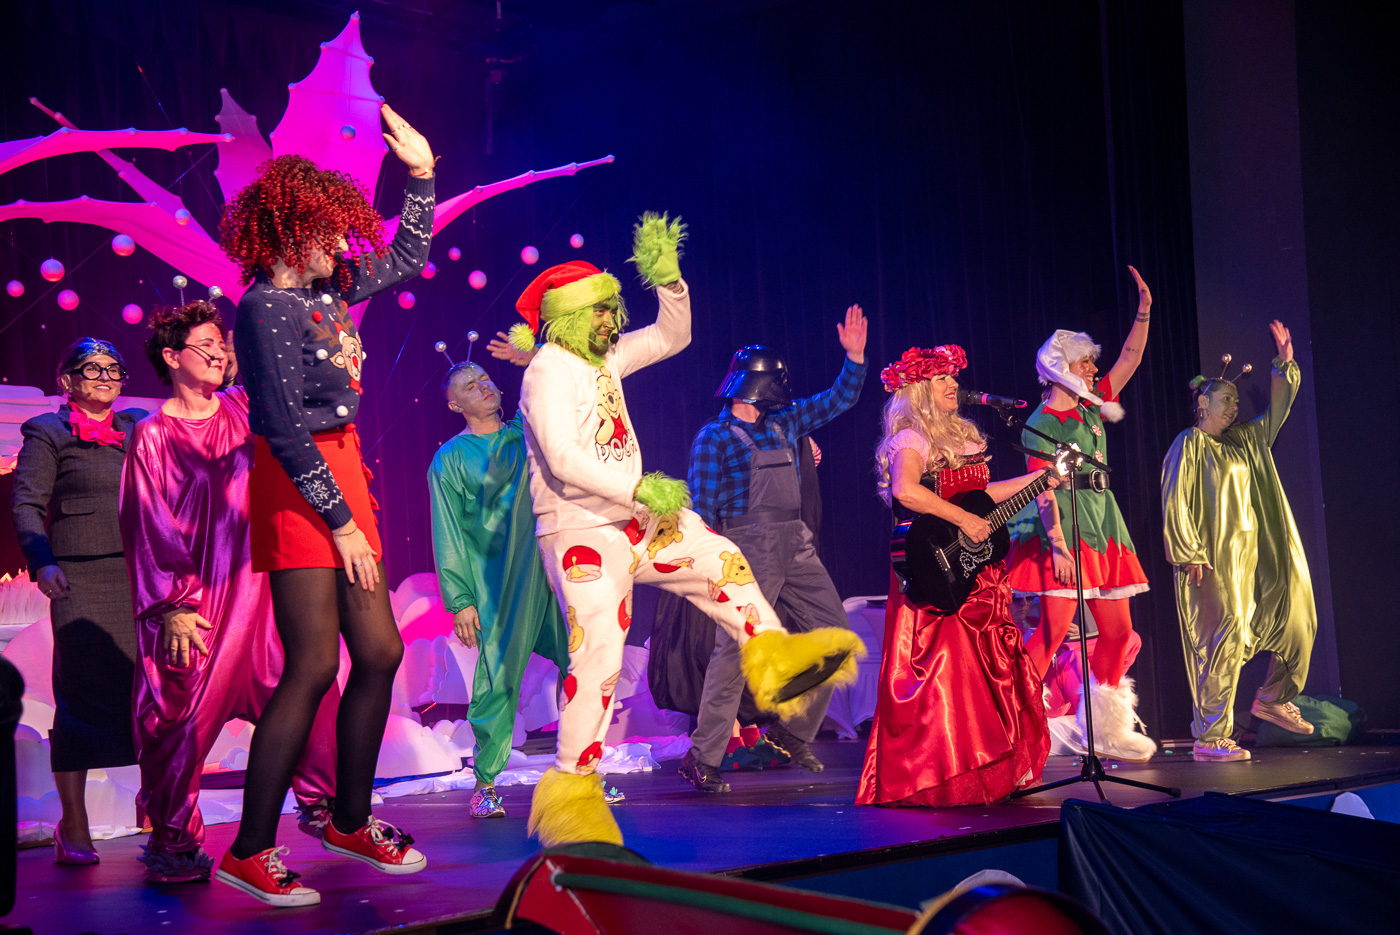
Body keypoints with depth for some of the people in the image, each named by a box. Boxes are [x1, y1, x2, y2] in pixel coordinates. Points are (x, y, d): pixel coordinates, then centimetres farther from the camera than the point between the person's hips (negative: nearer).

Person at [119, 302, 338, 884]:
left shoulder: (245, 408, 11)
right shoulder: (152, 435, 2)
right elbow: (148, 526, -2)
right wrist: (172, 606, -8)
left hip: (262, 581, 4)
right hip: (196, 597, -3)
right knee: (185, 710, -4)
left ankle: (320, 803, 17)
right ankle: (173, 837, 10)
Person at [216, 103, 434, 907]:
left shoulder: (326, 288, 11)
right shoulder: (265, 308, -13)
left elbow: (408, 260, 28)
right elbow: (286, 431, -17)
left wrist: (423, 173, 20)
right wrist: (341, 523, -15)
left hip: (341, 476, 9)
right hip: (298, 489, -9)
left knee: (379, 653, 9)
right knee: (314, 666, -11)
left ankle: (350, 820, 22)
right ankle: (250, 852, -4)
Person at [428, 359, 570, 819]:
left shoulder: (528, 431, 16)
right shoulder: (450, 458, 7)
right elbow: (448, 535, 3)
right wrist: (459, 599, -5)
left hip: (554, 569, 4)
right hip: (499, 584, -4)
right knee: (498, 678, -8)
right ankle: (485, 781, 4)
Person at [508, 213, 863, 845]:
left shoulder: (604, 357, 11)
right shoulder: (547, 373, -15)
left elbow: (672, 337, 19)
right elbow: (564, 458, -27)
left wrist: (667, 280, 1)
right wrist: (641, 490, -33)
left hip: (633, 519, 9)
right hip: (580, 532, -9)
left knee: (721, 560, 8)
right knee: (598, 651, -14)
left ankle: (775, 661, 12)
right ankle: (572, 788, -8)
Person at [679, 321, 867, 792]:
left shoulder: (784, 423, 16)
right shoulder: (715, 437, -3)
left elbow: (840, 399, 22)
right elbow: (703, 506, -6)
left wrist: (855, 354, 10)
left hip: (796, 546, 7)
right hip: (750, 548, -7)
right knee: (735, 650, -13)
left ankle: (792, 732, 18)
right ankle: (702, 758, -7)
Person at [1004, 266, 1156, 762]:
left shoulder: (1092, 408, 16)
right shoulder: (1043, 422, -6)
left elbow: (1129, 361, 18)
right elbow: (1044, 488, -14)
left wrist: (1143, 312, 8)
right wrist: (1058, 544, -23)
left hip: (1102, 524, 8)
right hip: (1063, 523, -8)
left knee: (1118, 631, 7)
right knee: (1055, 625, -16)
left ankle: (1108, 730, 16)